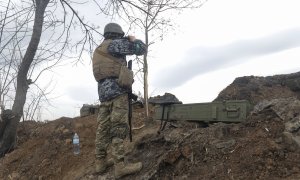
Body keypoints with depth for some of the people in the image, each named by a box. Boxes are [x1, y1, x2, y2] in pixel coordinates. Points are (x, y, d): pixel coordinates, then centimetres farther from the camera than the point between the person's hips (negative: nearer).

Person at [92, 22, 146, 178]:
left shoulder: (99, 49, 24)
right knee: (119, 128, -10)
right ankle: (120, 166, -10)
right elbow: (141, 49, -5)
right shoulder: (114, 44, -4)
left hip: (104, 91, 9)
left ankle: (101, 162, 13)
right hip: (117, 90, -9)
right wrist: (133, 40, 16)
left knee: (103, 128, 8)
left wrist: (126, 44, 31)